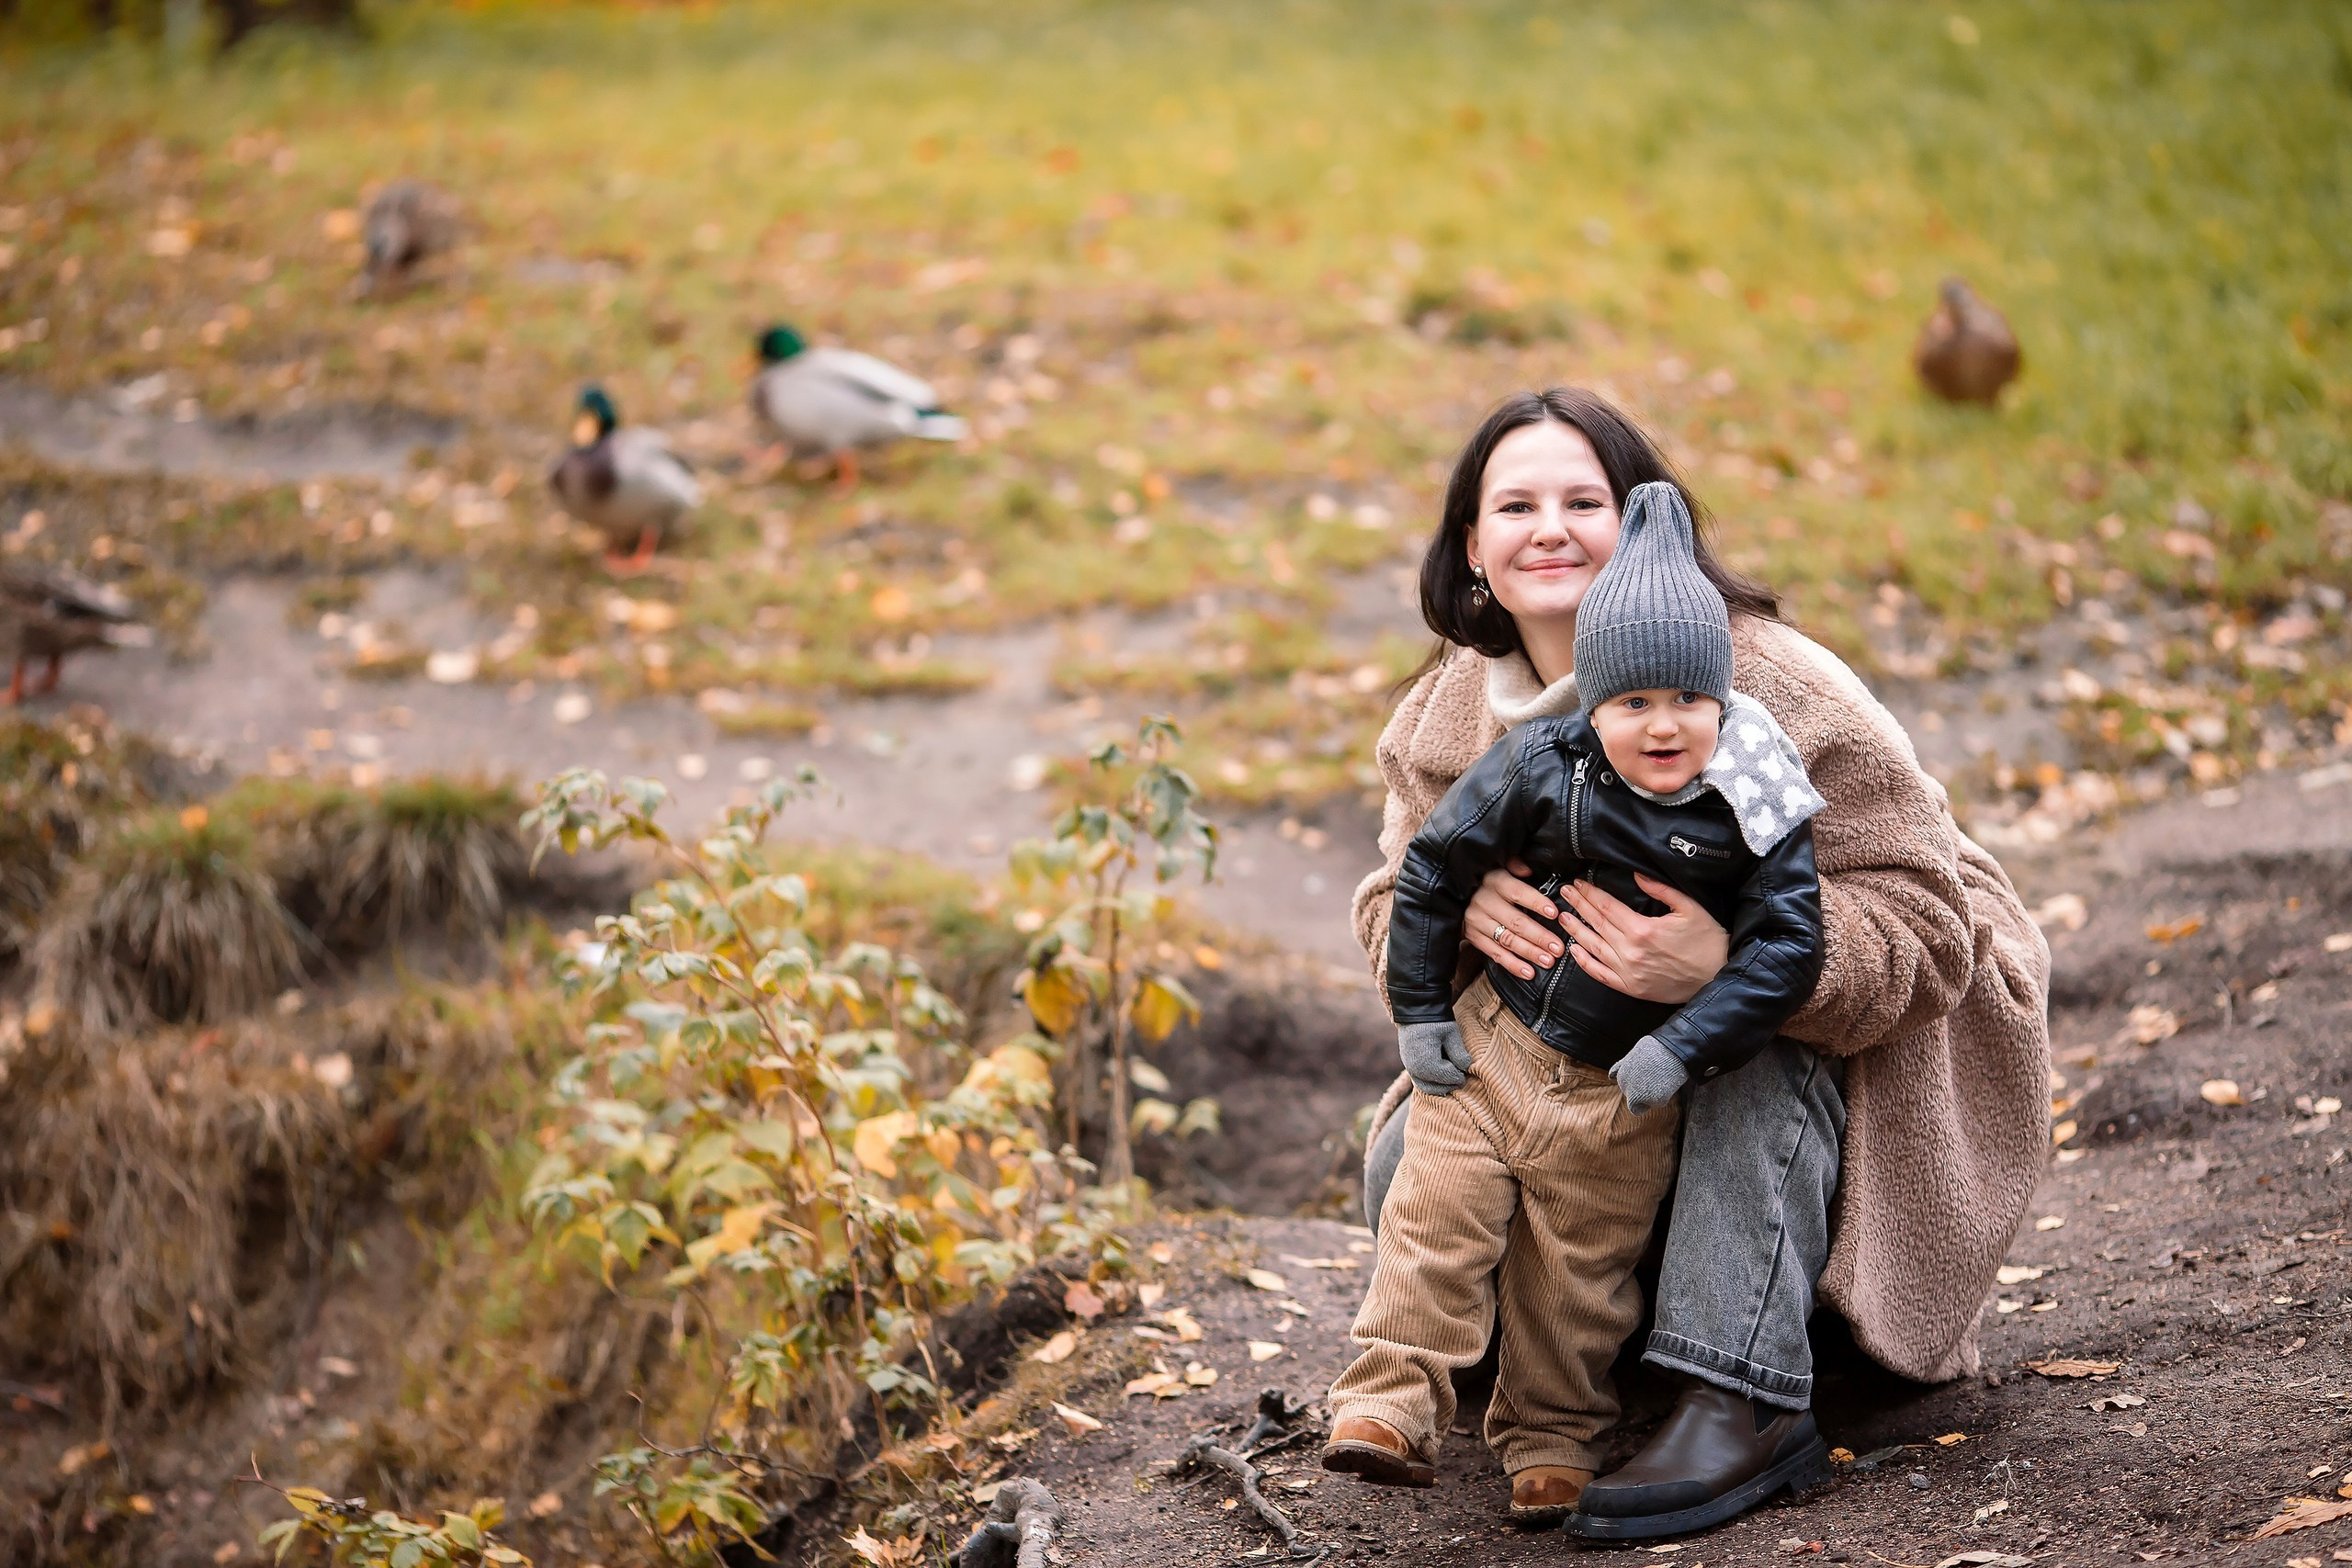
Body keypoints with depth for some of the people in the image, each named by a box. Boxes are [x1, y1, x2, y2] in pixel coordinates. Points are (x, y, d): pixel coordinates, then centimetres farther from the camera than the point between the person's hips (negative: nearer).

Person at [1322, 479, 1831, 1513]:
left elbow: (1787, 946, -16)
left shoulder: (1750, 813, -15)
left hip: (1626, 1091, -1)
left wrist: (1684, 1048, -24)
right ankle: (1389, 1404, 6)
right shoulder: (1541, 767, -13)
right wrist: (1420, 1008, -1)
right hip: (1496, 1044, 1)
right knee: (1435, 1222, -3)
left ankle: (1550, 1437, 27)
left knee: (1583, 1275, 10)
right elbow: (1435, 864, -2)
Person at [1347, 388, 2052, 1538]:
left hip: (1833, 1062, -5)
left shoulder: (1765, 684, -24)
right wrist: (1456, 905, -30)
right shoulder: (1446, 715, -4)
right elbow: (1390, 910, -2)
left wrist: (1729, 962, -49)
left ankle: (1742, 1393, -36)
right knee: (1411, 1167, -15)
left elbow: (1923, 927, -28)